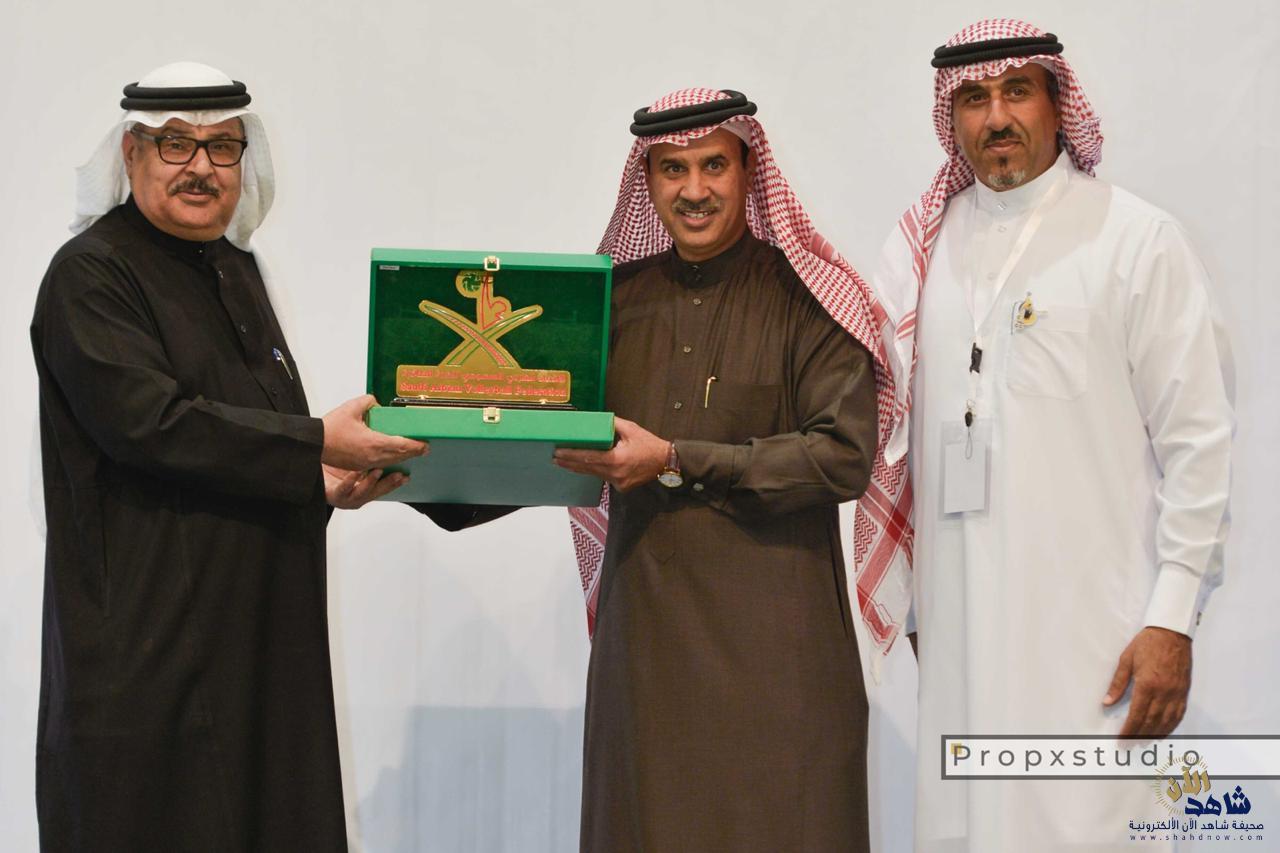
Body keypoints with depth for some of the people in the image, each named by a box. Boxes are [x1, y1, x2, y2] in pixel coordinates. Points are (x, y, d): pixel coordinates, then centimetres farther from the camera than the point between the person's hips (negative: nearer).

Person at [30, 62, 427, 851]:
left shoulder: (234, 269, 16)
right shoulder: (91, 275, -9)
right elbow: (148, 422, -22)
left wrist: (322, 481, 3)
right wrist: (316, 446, -23)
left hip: (259, 631, 8)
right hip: (149, 632, -8)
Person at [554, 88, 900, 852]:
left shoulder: (808, 299, -3)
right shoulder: (623, 298, 11)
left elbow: (844, 458, -13)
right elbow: (580, 436, 16)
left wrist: (675, 461, -15)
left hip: (769, 633, -4)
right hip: (643, 622, 4)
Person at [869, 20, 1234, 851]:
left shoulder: (1139, 239, 0)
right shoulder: (923, 247, 12)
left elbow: (1199, 439, -3)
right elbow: (894, 436, 14)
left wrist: (1173, 619, -8)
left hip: (1090, 631, -4)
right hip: (959, 629, 4)